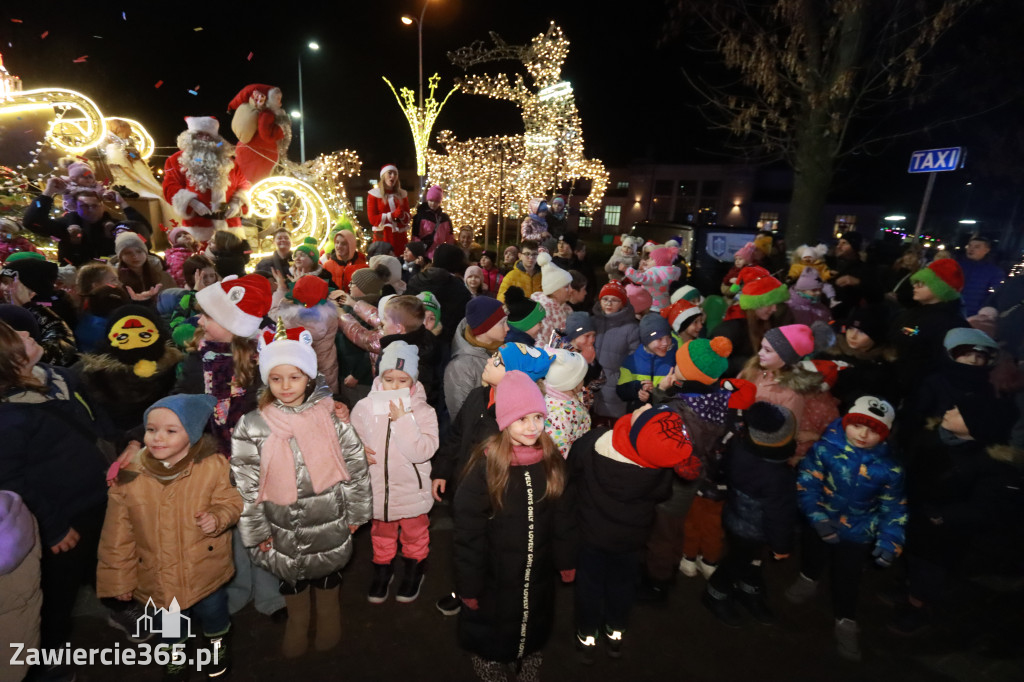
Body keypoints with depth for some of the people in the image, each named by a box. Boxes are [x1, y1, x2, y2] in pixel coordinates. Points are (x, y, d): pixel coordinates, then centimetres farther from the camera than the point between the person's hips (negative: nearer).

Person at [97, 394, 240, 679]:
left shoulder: (213, 467, -22)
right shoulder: (129, 475, -16)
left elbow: (231, 502, -9)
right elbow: (118, 534, -7)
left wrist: (218, 517, -31)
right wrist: (119, 578, 0)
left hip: (205, 571, -1)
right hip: (157, 577, 2)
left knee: (212, 612, 24)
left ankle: (218, 640, 57)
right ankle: (176, 647, 60)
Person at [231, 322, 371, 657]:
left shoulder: (331, 418, -13)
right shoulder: (252, 426, -12)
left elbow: (356, 467, -6)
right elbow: (246, 484, -6)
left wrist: (355, 513, -1)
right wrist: (256, 532, -2)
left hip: (329, 523, 0)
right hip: (283, 526, 0)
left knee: (328, 575, 22)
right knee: (292, 579, 22)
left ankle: (328, 621, 50)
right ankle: (297, 624, 50)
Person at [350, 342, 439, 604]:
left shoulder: (423, 411, -17)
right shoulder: (364, 407, -11)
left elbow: (423, 451, -27)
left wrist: (402, 419, -30)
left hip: (411, 488, -1)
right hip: (378, 486, 2)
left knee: (415, 534, 20)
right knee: (381, 534, 23)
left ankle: (413, 572, 47)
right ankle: (382, 571, 49)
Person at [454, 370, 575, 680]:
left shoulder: (552, 461, -9)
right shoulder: (484, 466, -23)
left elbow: (563, 517, 2)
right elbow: (468, 533, -17)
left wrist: (565, 560, 7)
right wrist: (469, 585, -12)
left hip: (538, 575, 4)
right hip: (494, 578, -4)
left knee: (534, 634, 28)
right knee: (491, 640, 20)